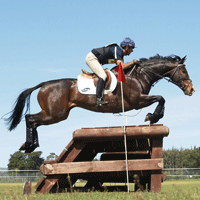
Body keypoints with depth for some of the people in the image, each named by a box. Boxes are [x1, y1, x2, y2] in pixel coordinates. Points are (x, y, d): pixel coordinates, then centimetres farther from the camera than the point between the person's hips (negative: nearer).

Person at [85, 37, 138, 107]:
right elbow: (122, 67, -29)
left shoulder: (121, 54, 12)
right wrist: (133, 62, -17)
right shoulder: (117, 50, -19)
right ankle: (98, 100, -30)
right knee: (103, 76, -21)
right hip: (91, 58, -11)